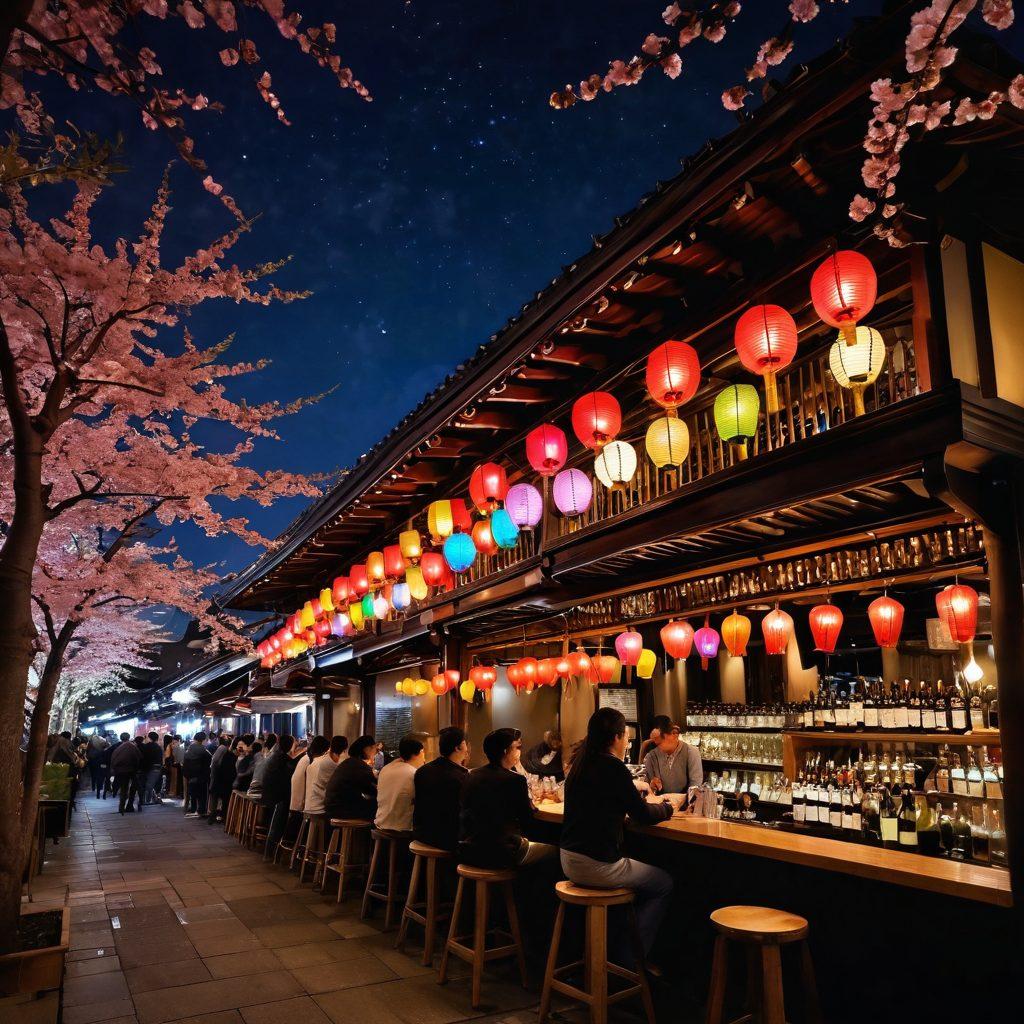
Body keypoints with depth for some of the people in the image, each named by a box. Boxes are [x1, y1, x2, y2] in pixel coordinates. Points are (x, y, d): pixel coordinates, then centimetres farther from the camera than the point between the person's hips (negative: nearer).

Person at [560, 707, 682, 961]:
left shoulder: (580, 763, 7)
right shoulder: (613, 768, -17)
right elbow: (643, 816, -7)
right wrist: (669, 806, 13)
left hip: (570, 860, 8)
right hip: (598, 865, -8)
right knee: (664, 884, 14)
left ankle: (615, 949, 31)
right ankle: (629, 961, 15)